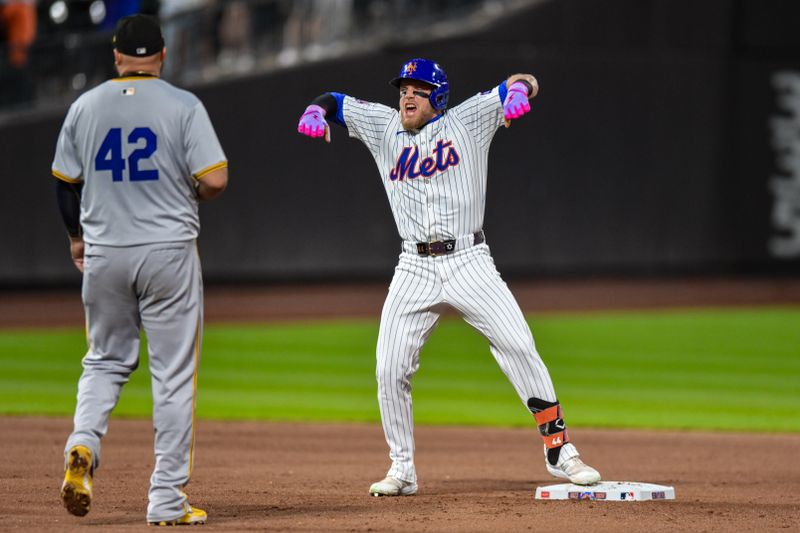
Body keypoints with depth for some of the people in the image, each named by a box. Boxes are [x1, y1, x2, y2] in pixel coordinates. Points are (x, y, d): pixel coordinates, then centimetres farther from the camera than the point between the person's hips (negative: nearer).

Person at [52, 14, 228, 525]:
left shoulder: (86, 106, 3)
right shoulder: (183, 105, -7)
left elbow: (65, 182, 11)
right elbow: (214, 180, -14)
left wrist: (77, 236, 27)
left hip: (103, 253, 3)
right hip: (168, 250, -3)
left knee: (106, 361, 19)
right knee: (174, 374, 3)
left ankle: (83, 445, -8)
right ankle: (168, 499, 3)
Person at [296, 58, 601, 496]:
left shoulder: (467, 122, 4)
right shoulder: (384, 128, 11)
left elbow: (520, 86, 0)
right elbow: (336, 102, 16)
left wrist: (519, 88, -24)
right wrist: (316, 112, -7)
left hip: (468, 262, -2)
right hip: (415, 269, 2)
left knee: (520, 348, -12)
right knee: (390, 370, -4)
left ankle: (558, 450, -6)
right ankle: (402, 470, 10)